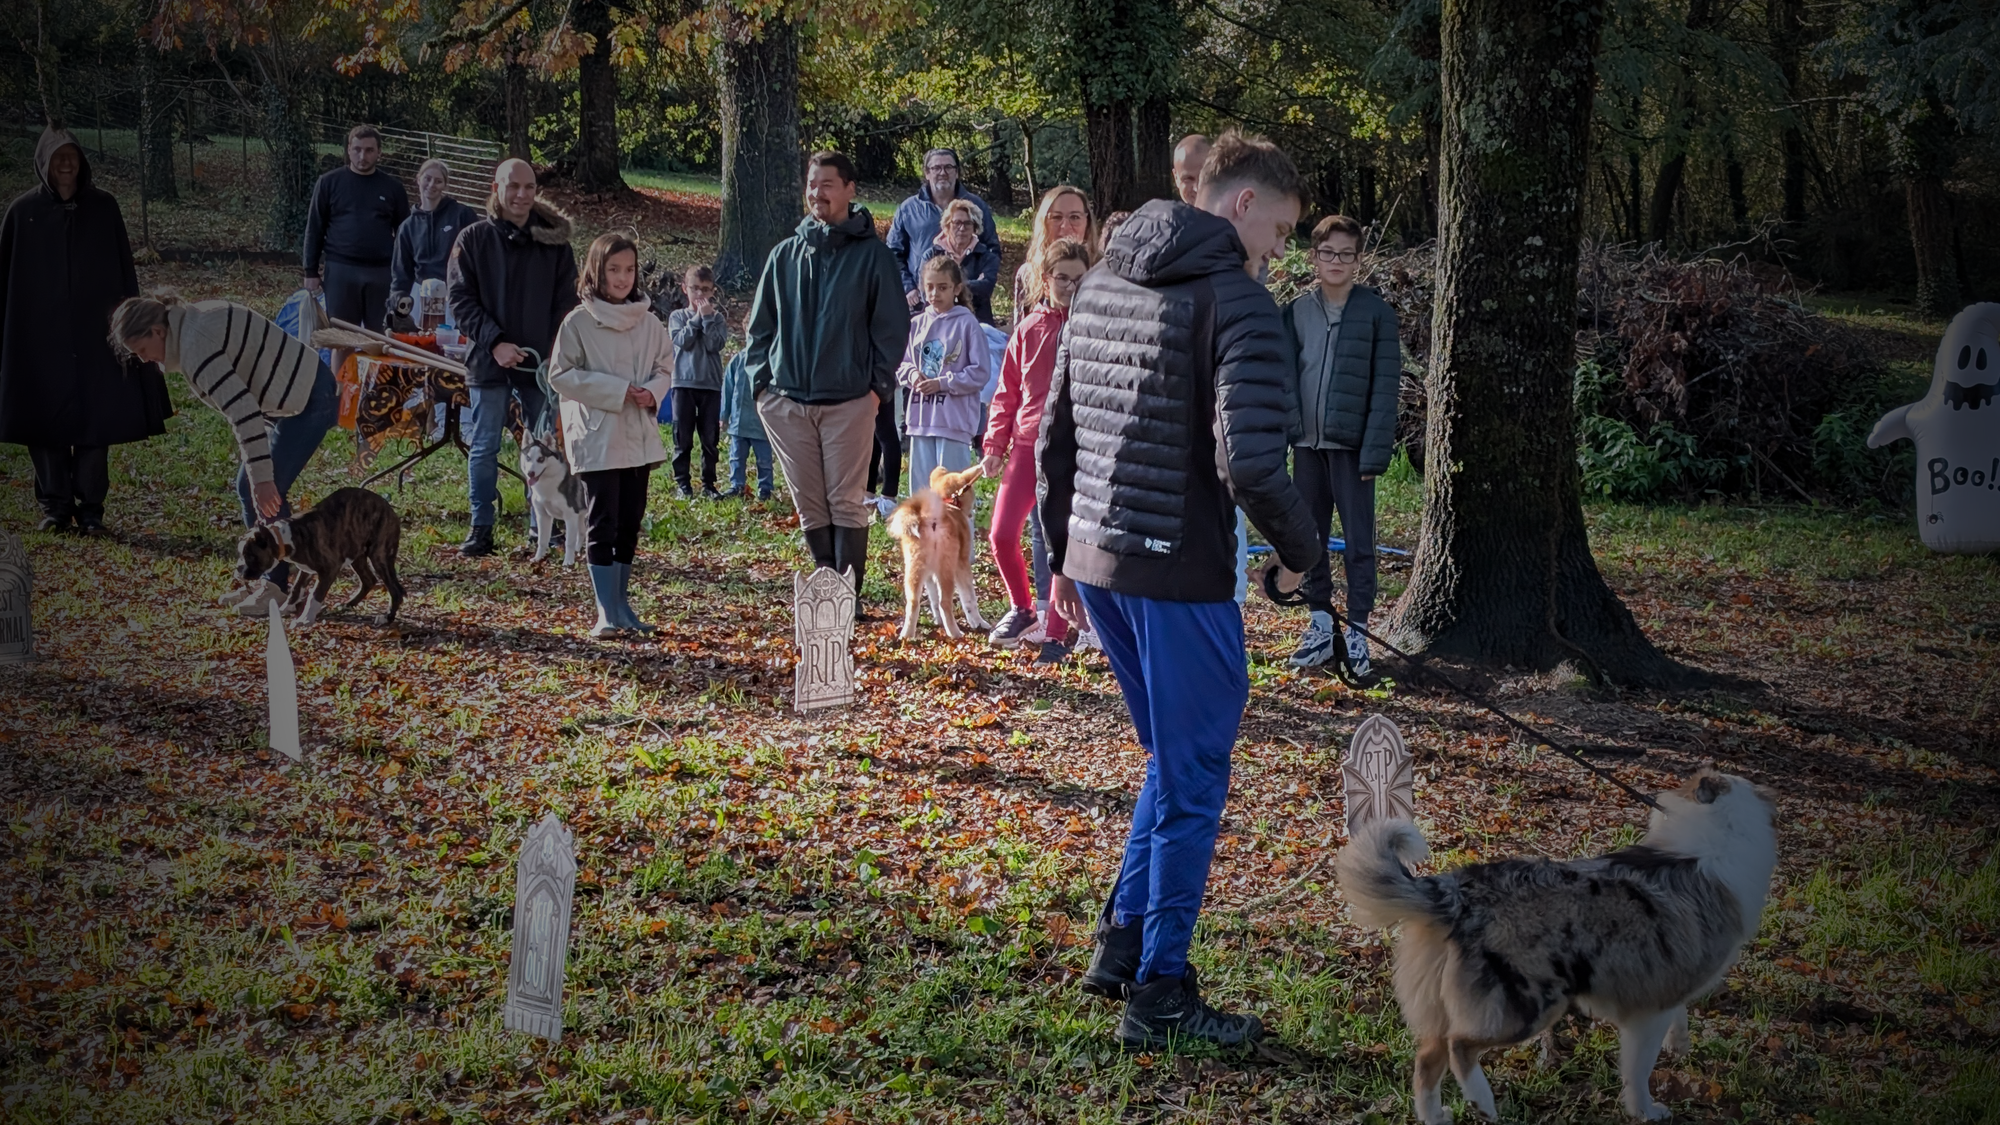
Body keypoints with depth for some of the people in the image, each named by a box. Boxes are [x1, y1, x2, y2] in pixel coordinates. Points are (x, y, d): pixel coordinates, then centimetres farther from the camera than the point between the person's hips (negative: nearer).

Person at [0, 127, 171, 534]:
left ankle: (91, 507, 10)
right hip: (41, 336, 0)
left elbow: (125, 271, 4)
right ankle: (56, 505, 14)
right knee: (47, 422, 3)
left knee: (96, 421, 1)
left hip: (95, 333, 0)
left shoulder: (103, 207, 2)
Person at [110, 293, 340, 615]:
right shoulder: (191, 323, 7)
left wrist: (262, 477, -32)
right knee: (247, 487, 11)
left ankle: (278, 588, -1)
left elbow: (242, 410, -32)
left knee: (268, 494, -11)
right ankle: (265, 581, 18)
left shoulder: (195, 347, -24)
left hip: (310, 401, -11)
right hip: (291, 398, 11)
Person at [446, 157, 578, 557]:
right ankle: (481, 529, 11)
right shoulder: (474, 239, 1)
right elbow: (460, 299, -2)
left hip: (542, 363, 1)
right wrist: (494, 342, -14)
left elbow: (566, 303, 5)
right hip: (488, 361, -1)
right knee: (484, 446, 4)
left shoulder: (554, 241, 4)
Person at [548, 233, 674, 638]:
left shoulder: (648, 322, 7)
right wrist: (617, 390, -16)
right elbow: (561, 374, -9)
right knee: (603, 524, -4)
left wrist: (652, 391, -8)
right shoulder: (579, 322, -7)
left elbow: (665, 366, 16)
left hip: (640, 437, 5)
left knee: (630, 524, 11)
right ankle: (607, 612, -2)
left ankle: (621, 603, 21)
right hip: (597, 439, -5)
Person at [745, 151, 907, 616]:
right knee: (810, 507, 6)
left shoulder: (872, 254, 1)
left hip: (849, 402, -4)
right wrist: (760, 380, 4)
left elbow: (892, 324, 1)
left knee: (847, 503, -3)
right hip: (787, 401, 4)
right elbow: (760, 323, 14)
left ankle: (849, 595, 1)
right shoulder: (785, 255, 11)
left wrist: (879, 384, -6)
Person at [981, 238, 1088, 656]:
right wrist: (995, 445, 5)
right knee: (1002, 534, -2)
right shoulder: (1029, 330, 6)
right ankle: (1021, 608, 23)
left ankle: (1055, 633, 12)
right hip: (1027, 445, 3)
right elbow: (1007, 393, 11)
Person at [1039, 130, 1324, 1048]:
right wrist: (1300, 552, -7)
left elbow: (1055, 437, 17)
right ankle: (1159, 994, 13)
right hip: (1178, 577, -8)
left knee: (1173, 761, 24)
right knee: (1192, 782, 5)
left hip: (1095, 567, 8)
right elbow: (1250, 462, -24)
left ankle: (1122, 942, 26)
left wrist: (1062, 556, 24)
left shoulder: (1100, 284, 12)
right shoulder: (1237, 302, -14)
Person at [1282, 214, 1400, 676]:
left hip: (1351, 444, -4)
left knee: (1358, 542, 2)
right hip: (1306, 443, 4)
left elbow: (1386, 385, -7)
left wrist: (1375, 451, -13)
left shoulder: (1375, 312, -5)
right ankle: (1320, 623, 22)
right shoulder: (1296, 311, 6)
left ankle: (1357, 630, 10)